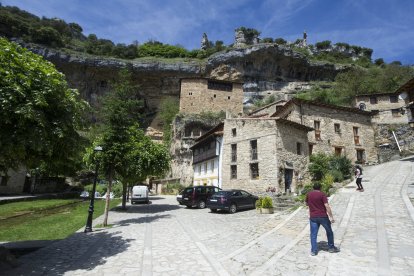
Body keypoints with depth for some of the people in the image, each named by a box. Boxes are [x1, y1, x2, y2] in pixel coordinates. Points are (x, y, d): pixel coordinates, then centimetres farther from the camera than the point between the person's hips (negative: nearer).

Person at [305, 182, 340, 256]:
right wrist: (331, 217, -12)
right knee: (329, 232, 21)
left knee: (313, 234, 8)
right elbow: (327, 206, -16)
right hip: (323, 216, -2)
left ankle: (313, 251, 8)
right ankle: (331, 248, 32)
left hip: (313, 217, 2)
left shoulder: (308, 194, 4)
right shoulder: (322, 194, -9)